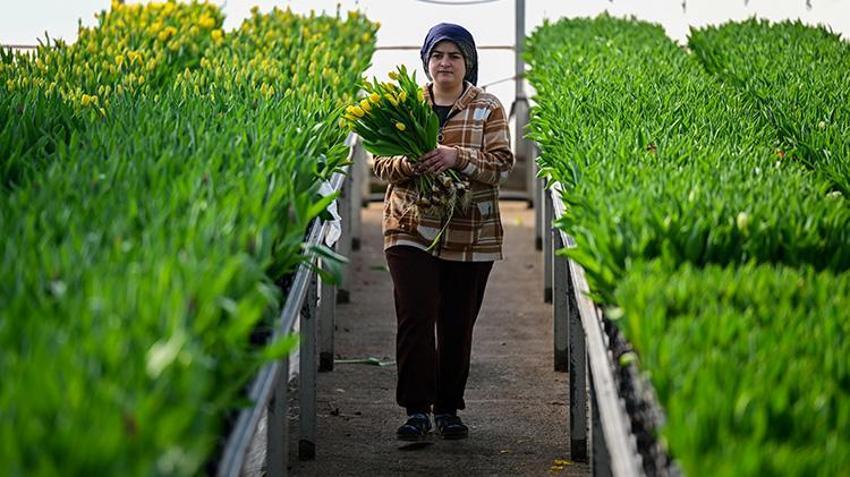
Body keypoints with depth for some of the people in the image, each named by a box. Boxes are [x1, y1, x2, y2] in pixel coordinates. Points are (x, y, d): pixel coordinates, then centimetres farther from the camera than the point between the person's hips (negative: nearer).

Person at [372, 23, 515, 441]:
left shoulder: (488, 108, 3)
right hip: (412, 229, 0)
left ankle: (448, 409, 18)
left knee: (457, 324, 6)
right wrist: (408, 164, -18)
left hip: (472, 235, 0)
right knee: (415, 314, -10)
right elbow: (380, 162, 4)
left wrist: (457, 158, -23)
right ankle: (417, 409, -4)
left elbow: (501, 166, -7)